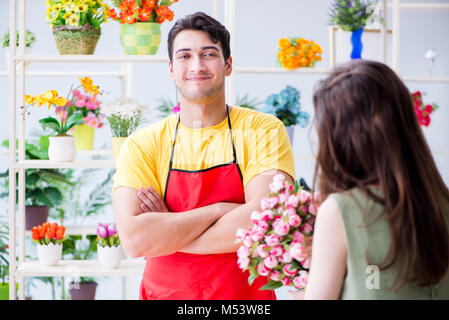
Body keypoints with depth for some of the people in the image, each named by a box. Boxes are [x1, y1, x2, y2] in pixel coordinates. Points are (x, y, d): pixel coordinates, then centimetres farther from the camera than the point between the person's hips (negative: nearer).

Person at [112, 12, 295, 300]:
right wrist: (220, 210, -19)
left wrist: (165, 234, -16)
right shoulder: (141, 145, -4)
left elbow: (263, 222, -21)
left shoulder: (264, 130, -6)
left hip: (245, 296, -1)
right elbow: (133, 239, -17)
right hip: (163, 294, 1)